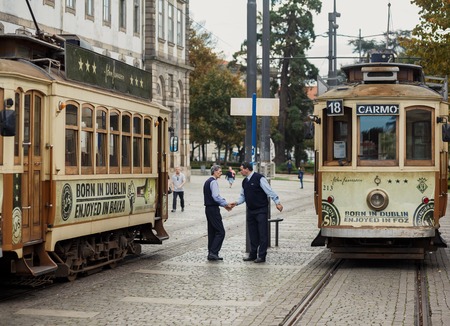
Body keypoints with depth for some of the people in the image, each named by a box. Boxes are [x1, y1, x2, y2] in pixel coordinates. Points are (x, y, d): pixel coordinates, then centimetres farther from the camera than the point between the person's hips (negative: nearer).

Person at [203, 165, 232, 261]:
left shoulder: (207, 181, 18)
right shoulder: (213, 181, -13)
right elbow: (216, 197, -21)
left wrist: (224, 204, 14)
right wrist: (225, 204, -11)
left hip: (208, 209, 10)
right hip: (213, 209, -10)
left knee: (212, 232, 13)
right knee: (220, 232, -8)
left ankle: (211, 254, 15)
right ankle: (213, 252, -13)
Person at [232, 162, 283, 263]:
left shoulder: (259, 178, -12)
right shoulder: (245, 181, 12)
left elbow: (270, 191, -14)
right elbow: (243, 196, 19)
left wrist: (277, 202, -18)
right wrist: (236, 203, 1)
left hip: (261, 210, -7)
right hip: (250, 211, 8)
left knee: (263, 234, -4)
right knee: (252, 234, 11)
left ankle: (262, 256, 0)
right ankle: (253, 254, 20)